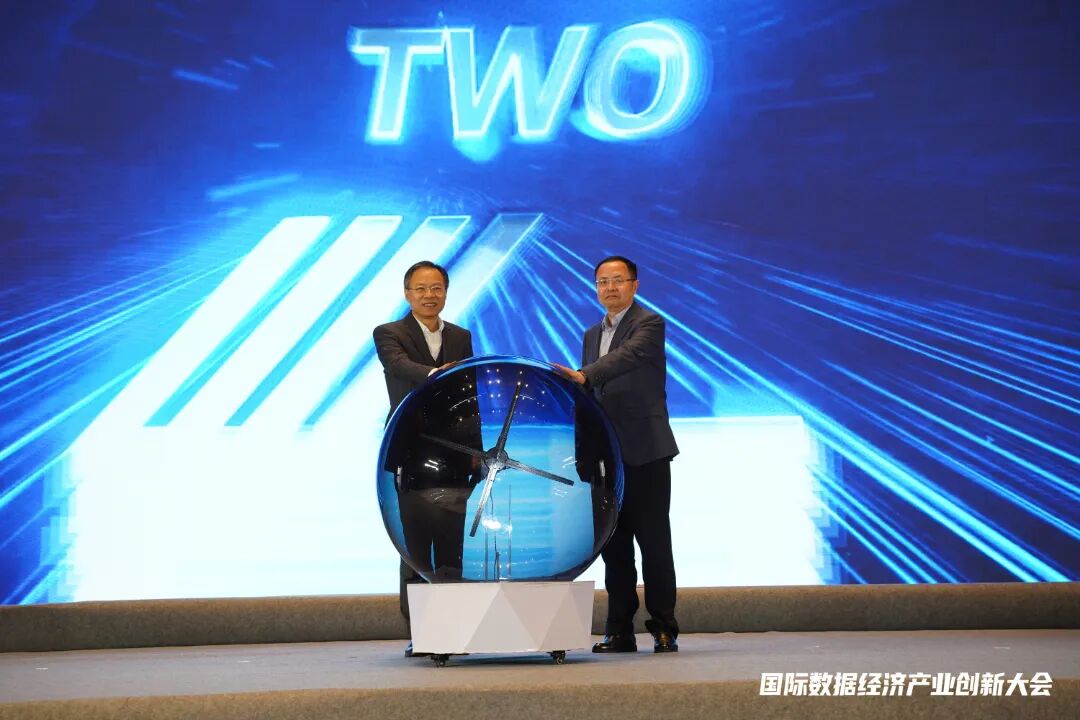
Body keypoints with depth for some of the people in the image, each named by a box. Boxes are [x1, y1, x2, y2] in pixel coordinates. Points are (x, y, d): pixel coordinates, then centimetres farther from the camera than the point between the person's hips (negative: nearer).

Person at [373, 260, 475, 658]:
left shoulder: (461, 337, 15)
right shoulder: (389, 334, 1)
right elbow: (400, 365, -21)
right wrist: (435, 374, -41)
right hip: (410, 456, -4)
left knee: (452, 546, 2)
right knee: (415, 546, -3)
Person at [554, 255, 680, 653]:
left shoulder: (649, 324, -3)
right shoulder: (592, 335, 19)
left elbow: (628, 355, -24)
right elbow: (588, 394, 17)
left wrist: (583, 376, -38)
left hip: (645, 452, -6)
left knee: (654, 541, -3)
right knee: (614, 543, 6)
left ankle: (664, 628, 3)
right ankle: (619, 630, 10)